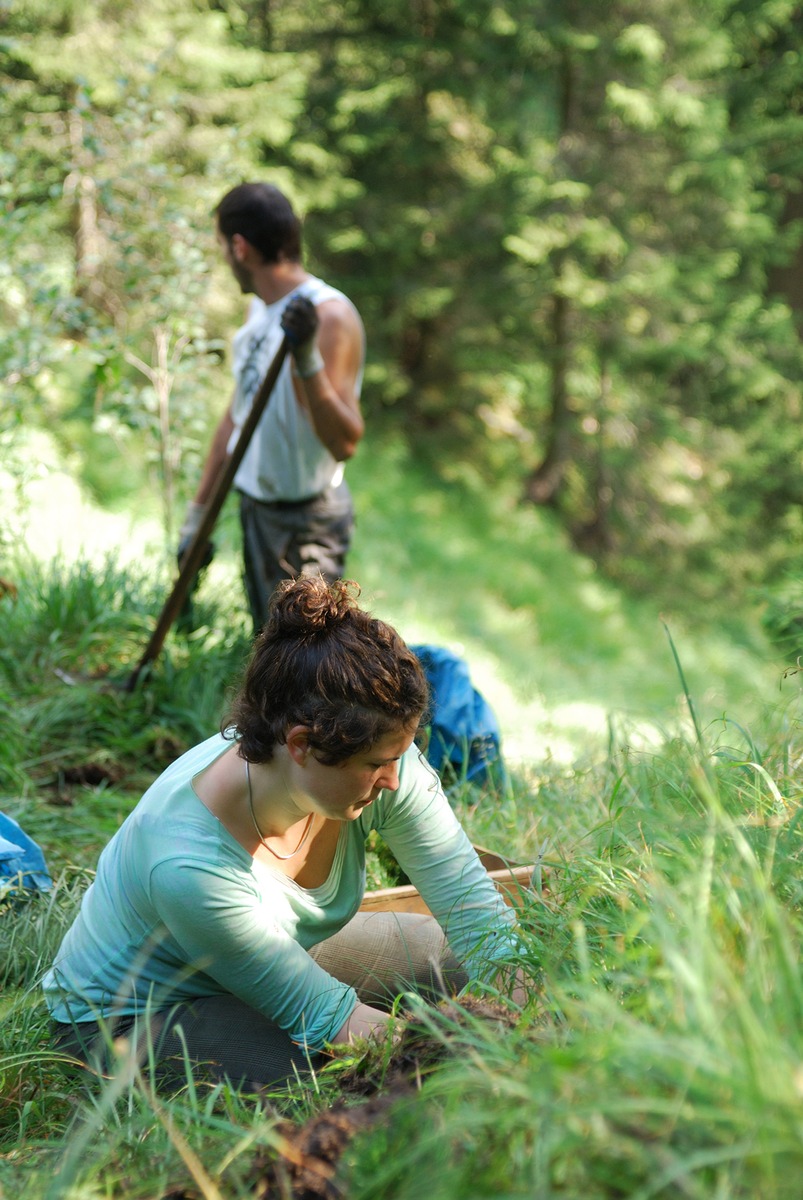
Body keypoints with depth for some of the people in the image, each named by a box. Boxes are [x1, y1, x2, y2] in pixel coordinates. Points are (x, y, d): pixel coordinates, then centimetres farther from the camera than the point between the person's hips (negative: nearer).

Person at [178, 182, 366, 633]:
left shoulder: (328, 316, -21)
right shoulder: (260, 308, 8)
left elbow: (345, 441, -30)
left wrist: (308, 360, -43)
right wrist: (197, 515, 18)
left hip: (307, 522, -9)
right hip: (258, 507, 9)